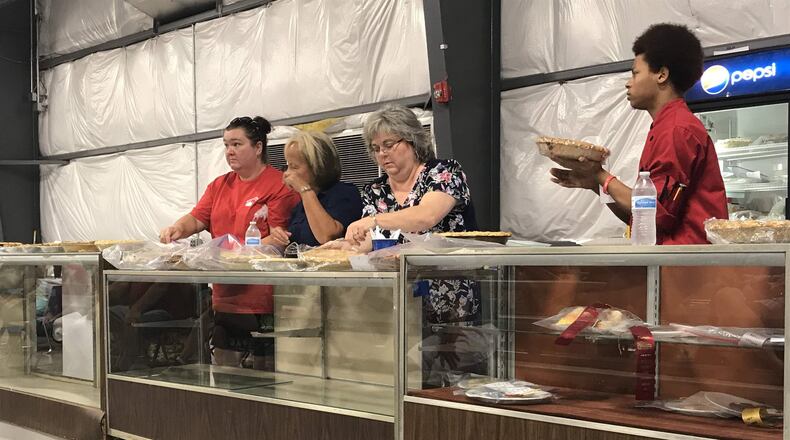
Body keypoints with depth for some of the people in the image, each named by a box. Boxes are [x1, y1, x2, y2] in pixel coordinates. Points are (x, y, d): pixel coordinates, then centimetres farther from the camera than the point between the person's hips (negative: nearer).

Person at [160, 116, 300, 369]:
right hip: (224, 299, 6)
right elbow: (197, 219, 11)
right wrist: (178, 228, -11)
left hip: (263, 302, -6)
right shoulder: (219, 186, 16)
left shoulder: (280, 185, -7)